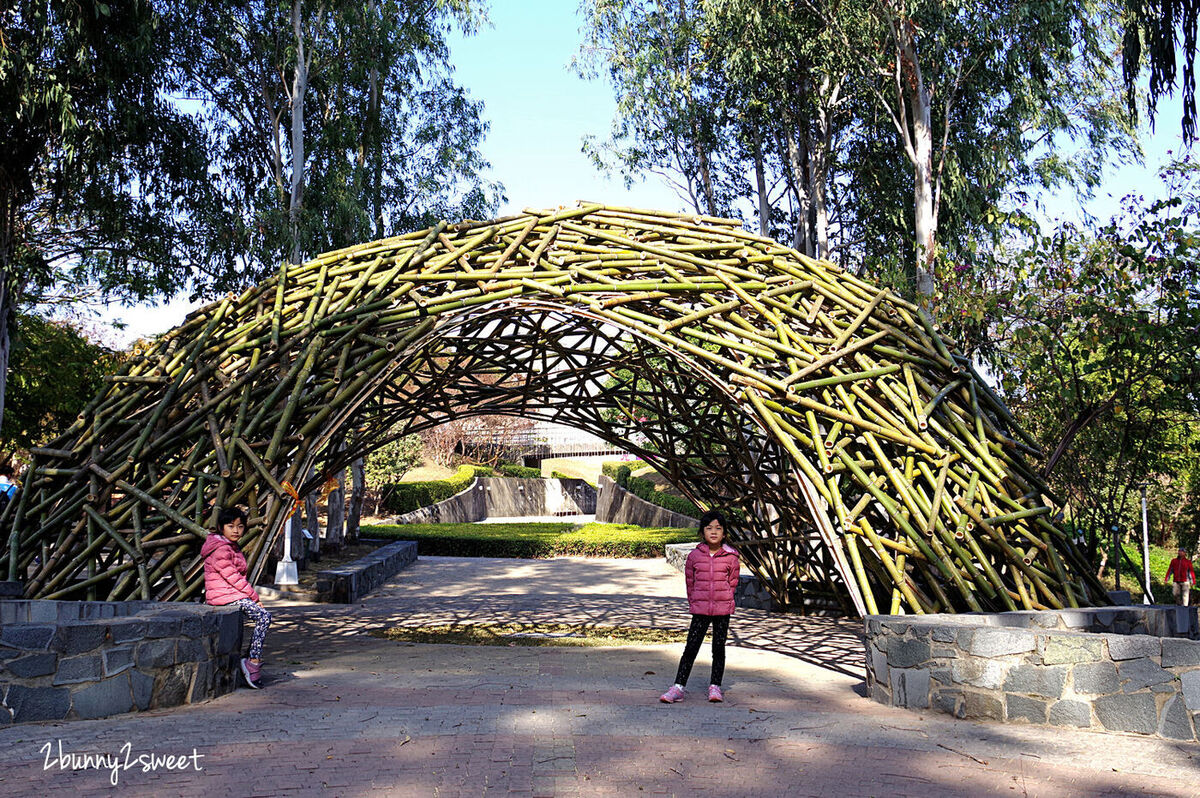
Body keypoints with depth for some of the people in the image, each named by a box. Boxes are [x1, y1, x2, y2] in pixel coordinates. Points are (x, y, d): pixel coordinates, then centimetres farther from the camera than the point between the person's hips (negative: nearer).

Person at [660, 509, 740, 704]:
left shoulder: (731, 557, -2)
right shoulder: (694, 555, -1)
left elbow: (732, 582, 8)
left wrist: (723, 599, 6)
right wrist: (694, 603, 10)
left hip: (723, 609, 0)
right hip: (700, 609, 0)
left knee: (718, 648, 8)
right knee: (691, 647, 0)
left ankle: (715, 686, 20)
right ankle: (678, 687, 4)